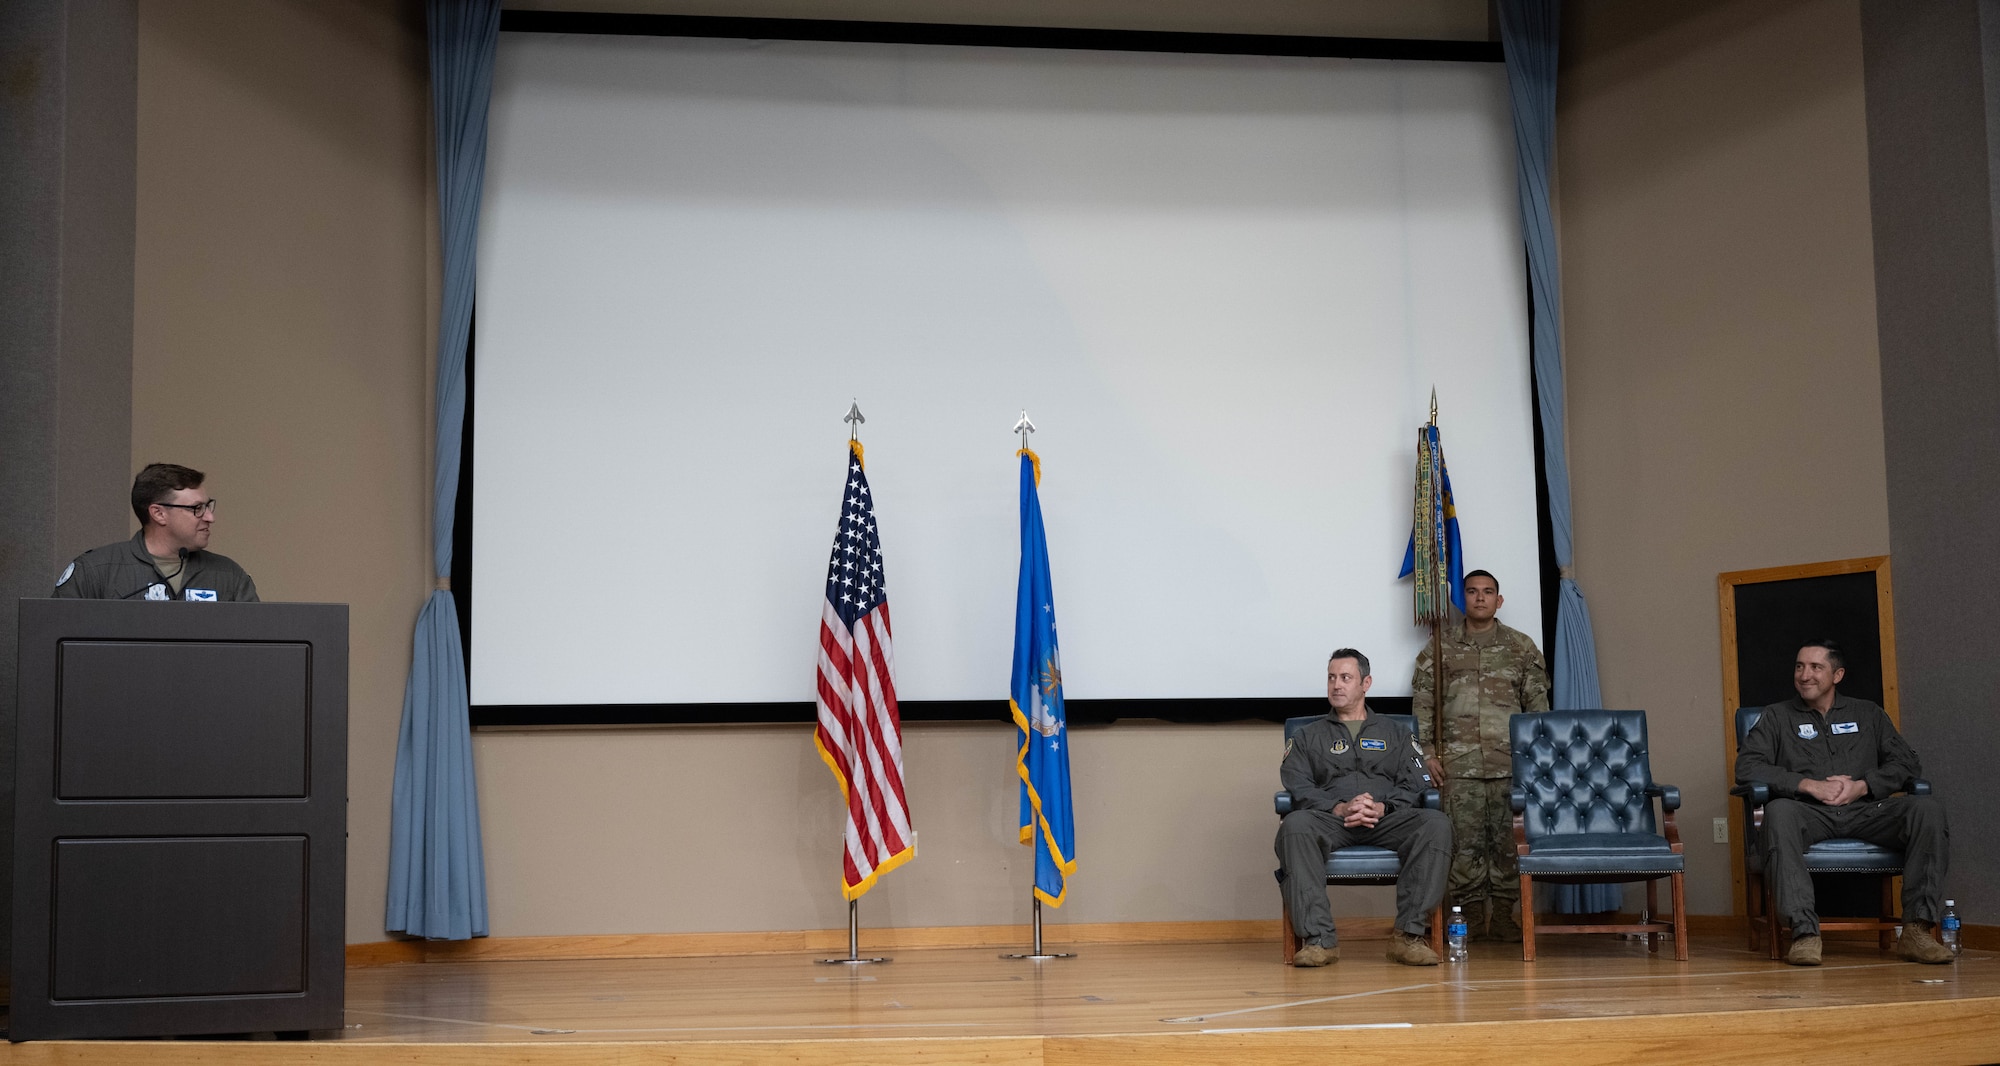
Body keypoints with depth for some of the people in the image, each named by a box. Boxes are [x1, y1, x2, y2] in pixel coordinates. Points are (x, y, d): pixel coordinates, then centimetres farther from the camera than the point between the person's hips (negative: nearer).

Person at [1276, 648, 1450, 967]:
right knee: (1294, 826, -36)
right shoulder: (1309, 737, 23)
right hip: (1330, 819, -1)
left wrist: (1382, 807, -11)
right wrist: (1340, 809, -12)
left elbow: (1413, 786, 11)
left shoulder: (1395, 734, 25)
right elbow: (1298, 788, 7)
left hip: (1388, 819, 1)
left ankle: (1409, 934, -31)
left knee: (1436, 825, -32)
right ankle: (1318, 938, -39)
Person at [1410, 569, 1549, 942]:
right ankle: (1470, 918, 1)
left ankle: (1506, 917, 4)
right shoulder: (1441, 646, 11)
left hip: (1510, 762, 0)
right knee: (1465, 841, -4)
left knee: (1507, 840, -2)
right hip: (1459, 763, 0)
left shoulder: (1521, 646, 12)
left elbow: (1537, 702, 11)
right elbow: (1422, 701, 9)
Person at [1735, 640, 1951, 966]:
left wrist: (1861, 786, -6)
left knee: (1927, 809, -27)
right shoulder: (1777, 716, 18)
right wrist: (1810, 785, -8)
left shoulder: (1867, 714, 24)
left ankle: (1917, 929, -29)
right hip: (1809, 813, -2)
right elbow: (1747, 767, 2)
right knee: (1779, 812, -38)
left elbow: (1907, 763, 13)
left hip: (1864, 810, 2)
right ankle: (1804, 931, -44)